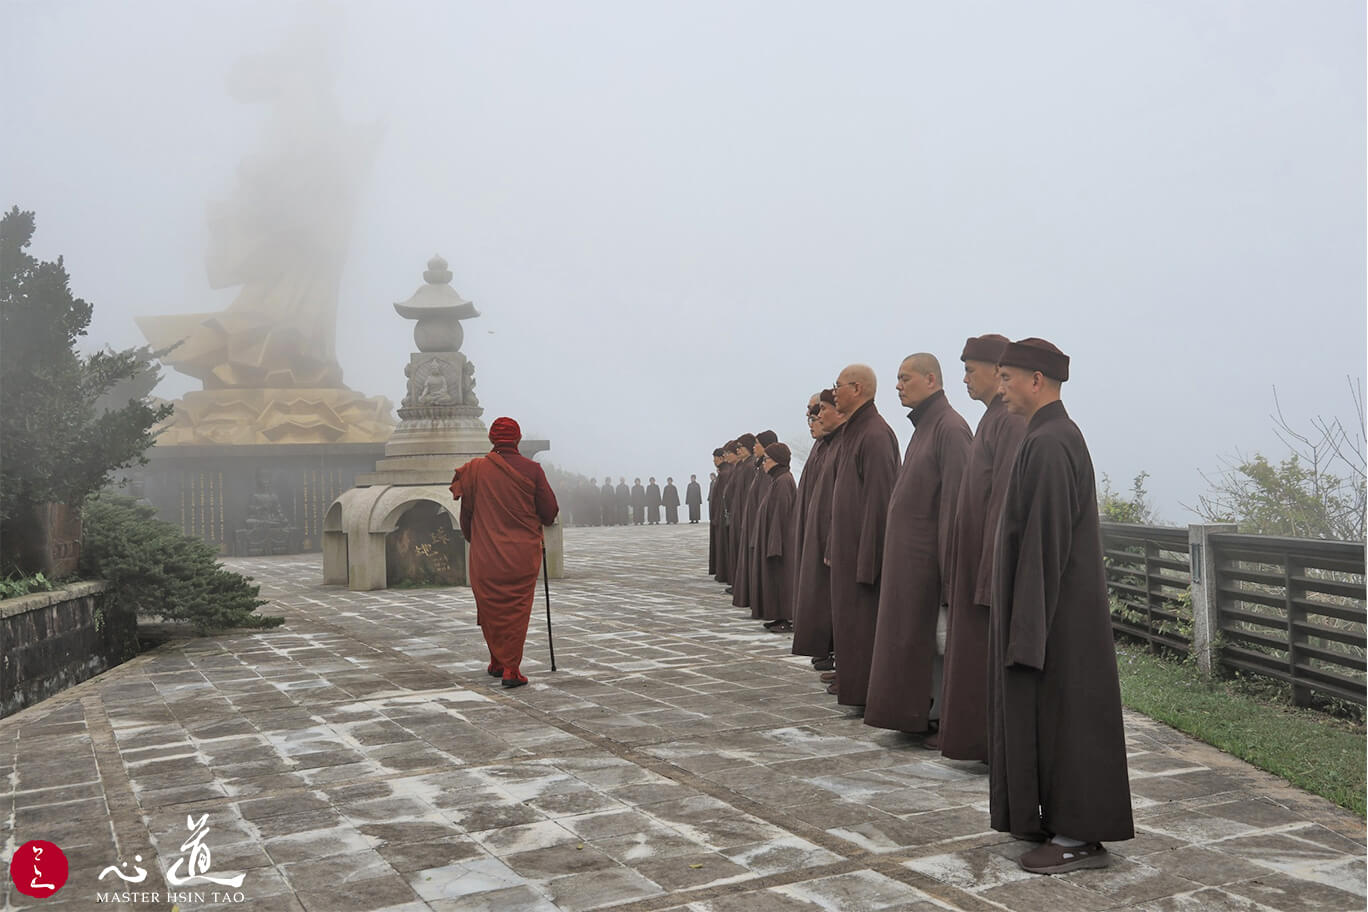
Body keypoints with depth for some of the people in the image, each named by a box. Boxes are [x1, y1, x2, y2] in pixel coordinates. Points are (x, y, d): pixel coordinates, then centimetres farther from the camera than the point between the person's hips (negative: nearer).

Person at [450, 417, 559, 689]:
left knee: (491, 608, 15)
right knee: (517, 609, 5)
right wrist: (539, 521, 20)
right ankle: (511, 668, 1)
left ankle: (497, 662, 25)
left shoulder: (475, 469, -4)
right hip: (523, 554, -1)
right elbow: (550, 511, -3)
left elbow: (466, 511, 4)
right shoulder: (532, 470, -7)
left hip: (486, 555, 1)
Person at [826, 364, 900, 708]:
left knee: (863, 618, -2)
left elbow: (879, 500, -21)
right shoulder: (853, 432, 13)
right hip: (847, 546, 10)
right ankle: (850, 681, 25)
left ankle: (864, 690, 6)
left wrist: (867, 560, -22)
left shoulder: (875, 434, -17)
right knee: (846, 615, 15)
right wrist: (833, 547, 18)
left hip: (865, 547, -10)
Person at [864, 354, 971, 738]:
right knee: (914, 634, 13)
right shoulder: (924, 425, 15)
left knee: (939, 636, -2)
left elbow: (955, 499, -19)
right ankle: (919, 711, 21)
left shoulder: (949, 427, -14)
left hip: (929, 553, -9)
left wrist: (949, 566, -22)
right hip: (909, 554, 9)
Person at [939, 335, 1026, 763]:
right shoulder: (994, 418, 15)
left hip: (994, 552, -10)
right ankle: (976, 735, 22)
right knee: (974, 646, 14)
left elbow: (1006, 496, -21)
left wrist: (989, 569, -22)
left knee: (991, 649, -2)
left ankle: (994, 743, 8)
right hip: (977, 555, 10)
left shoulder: (1009, 421, -16)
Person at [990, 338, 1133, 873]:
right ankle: (1059, 817, 27)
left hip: (1054, 608, -10)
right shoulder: (1059, 435, 13)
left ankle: (1081, 837, 7)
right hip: (1059, 604, 10)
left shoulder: (1048, 443, -20)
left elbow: (1045, 540, -23)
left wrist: (1028, 625, -21)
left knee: (1060, 713, -2)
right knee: (1053, 712, 16)